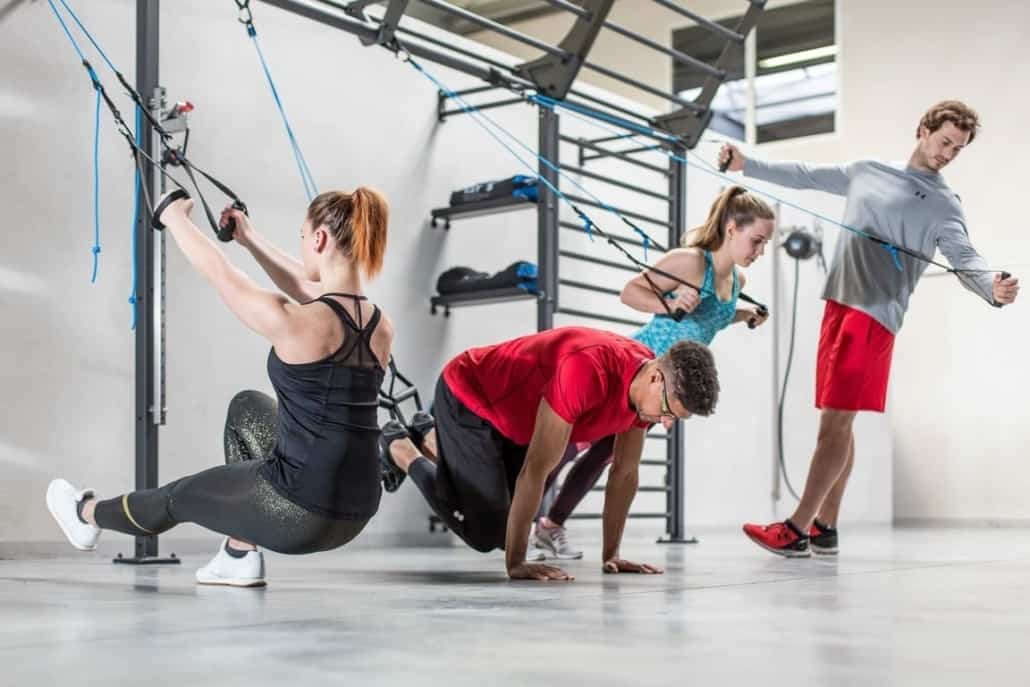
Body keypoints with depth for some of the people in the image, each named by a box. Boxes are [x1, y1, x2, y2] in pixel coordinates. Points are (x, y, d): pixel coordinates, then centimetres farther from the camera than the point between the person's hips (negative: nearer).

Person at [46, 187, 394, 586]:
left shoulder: (295, 324, -20)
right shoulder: (382, 328, 1)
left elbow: (219, 273, -2)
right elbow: (307, 289, 20)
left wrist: (175, 218, 17)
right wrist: (249, 237, 31)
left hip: (299, 511, -6)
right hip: (355, 514, 6)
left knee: (181, 495, 24)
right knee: (247, 408, 29)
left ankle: (87, 515, 56)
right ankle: (241, 557, 33)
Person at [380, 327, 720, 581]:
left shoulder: (647, 387, -14)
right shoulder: (589, 370, -41)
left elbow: (625, 472, 0)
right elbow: (537, 468, -36)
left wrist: (611, 555, 2)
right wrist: (515, 563, -30)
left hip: (514, 416, 8)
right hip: (467, 397, -8)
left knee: (505, 522, 13)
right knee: (487, 533, -7)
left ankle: (431, 441, 31)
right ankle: (400, 449, 12)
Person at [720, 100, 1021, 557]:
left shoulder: (943, 205, 1)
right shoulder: (867, 171, 17)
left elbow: (964, 258, -13)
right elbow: (804, 176, 24)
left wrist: (993, 288, -34)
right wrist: (747, 165, 18)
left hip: (874, 315, -6)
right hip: (838, 305, 6)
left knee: (836, 419, -11)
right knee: (837, 420, 8)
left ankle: (798, 529, -12)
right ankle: (825, 528, 14)